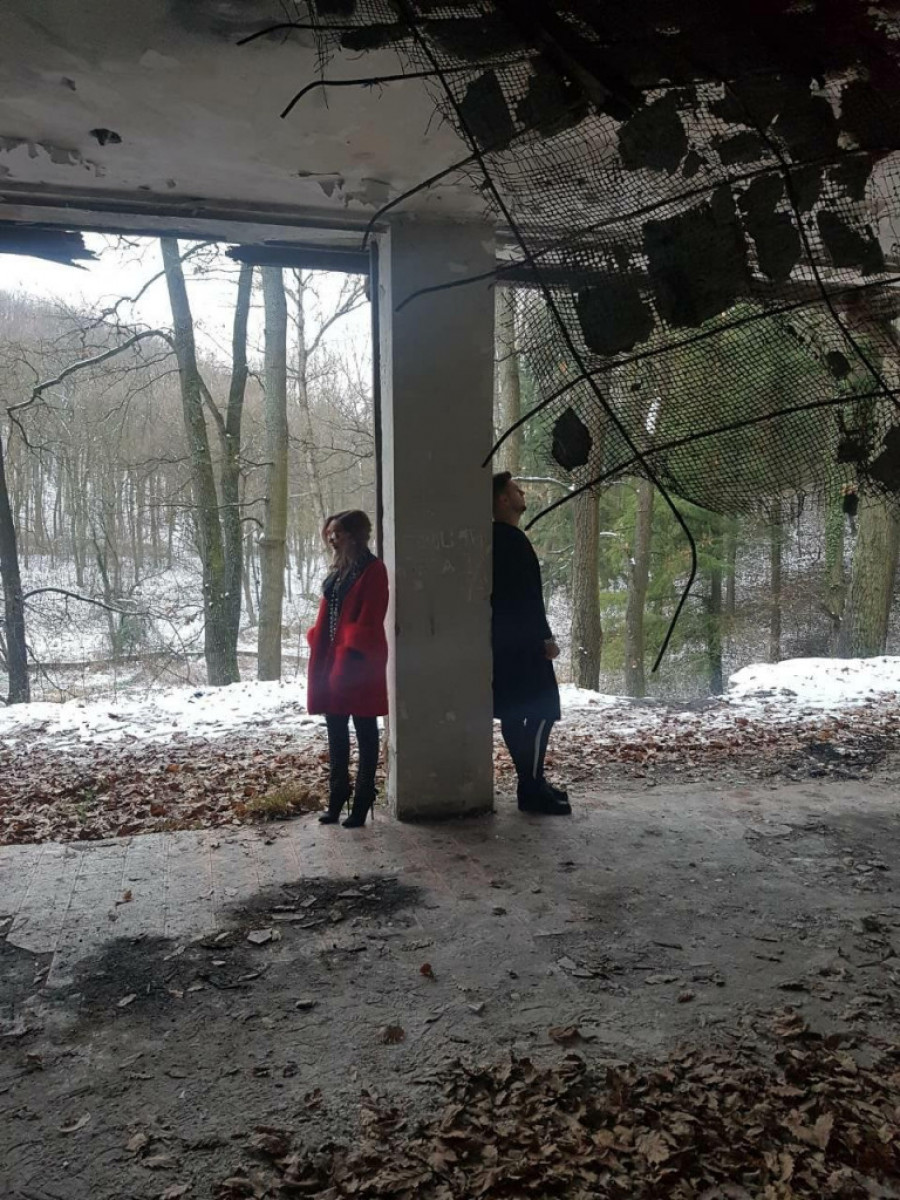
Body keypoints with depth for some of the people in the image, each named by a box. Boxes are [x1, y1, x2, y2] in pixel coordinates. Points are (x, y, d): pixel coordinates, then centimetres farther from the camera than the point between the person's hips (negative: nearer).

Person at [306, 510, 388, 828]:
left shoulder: (372, 570, -10)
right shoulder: (339, 570, 15)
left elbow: (368, 620, -16)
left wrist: (351, 655, -21)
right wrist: (316, 642, 9)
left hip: (359, 663, -8)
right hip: (329, 659, 8)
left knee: (365, 733, 4)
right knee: (335, 732, 13)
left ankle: (362, 800, 12)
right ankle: (338, 795, 25)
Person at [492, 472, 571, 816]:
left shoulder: (498, 538, 17)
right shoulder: (512, 538, -15)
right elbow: (527, 596, -20)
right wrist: (545, 637, -16)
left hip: (505, 640, 10)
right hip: (521, 641, -10)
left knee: (514, 712, 11)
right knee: (542, 710, -8)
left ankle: (531, 782, 19)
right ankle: (532, 789, -6)